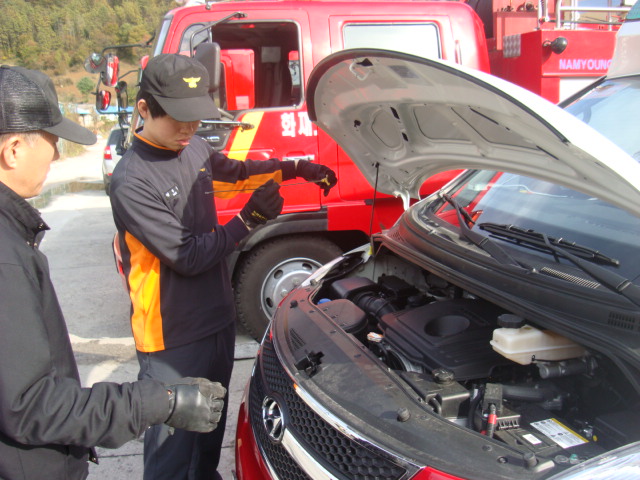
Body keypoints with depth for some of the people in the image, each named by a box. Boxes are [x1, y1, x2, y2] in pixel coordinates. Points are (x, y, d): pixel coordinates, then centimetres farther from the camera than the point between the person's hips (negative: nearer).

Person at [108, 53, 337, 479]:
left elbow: (237, 171, 22)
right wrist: (248, 221, -22)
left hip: (218, 320, 8)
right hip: (171, 338, -8)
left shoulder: (196, 150, 1)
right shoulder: (131, 181, -23)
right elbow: (187, 256, -23)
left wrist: (295, 168, 13)